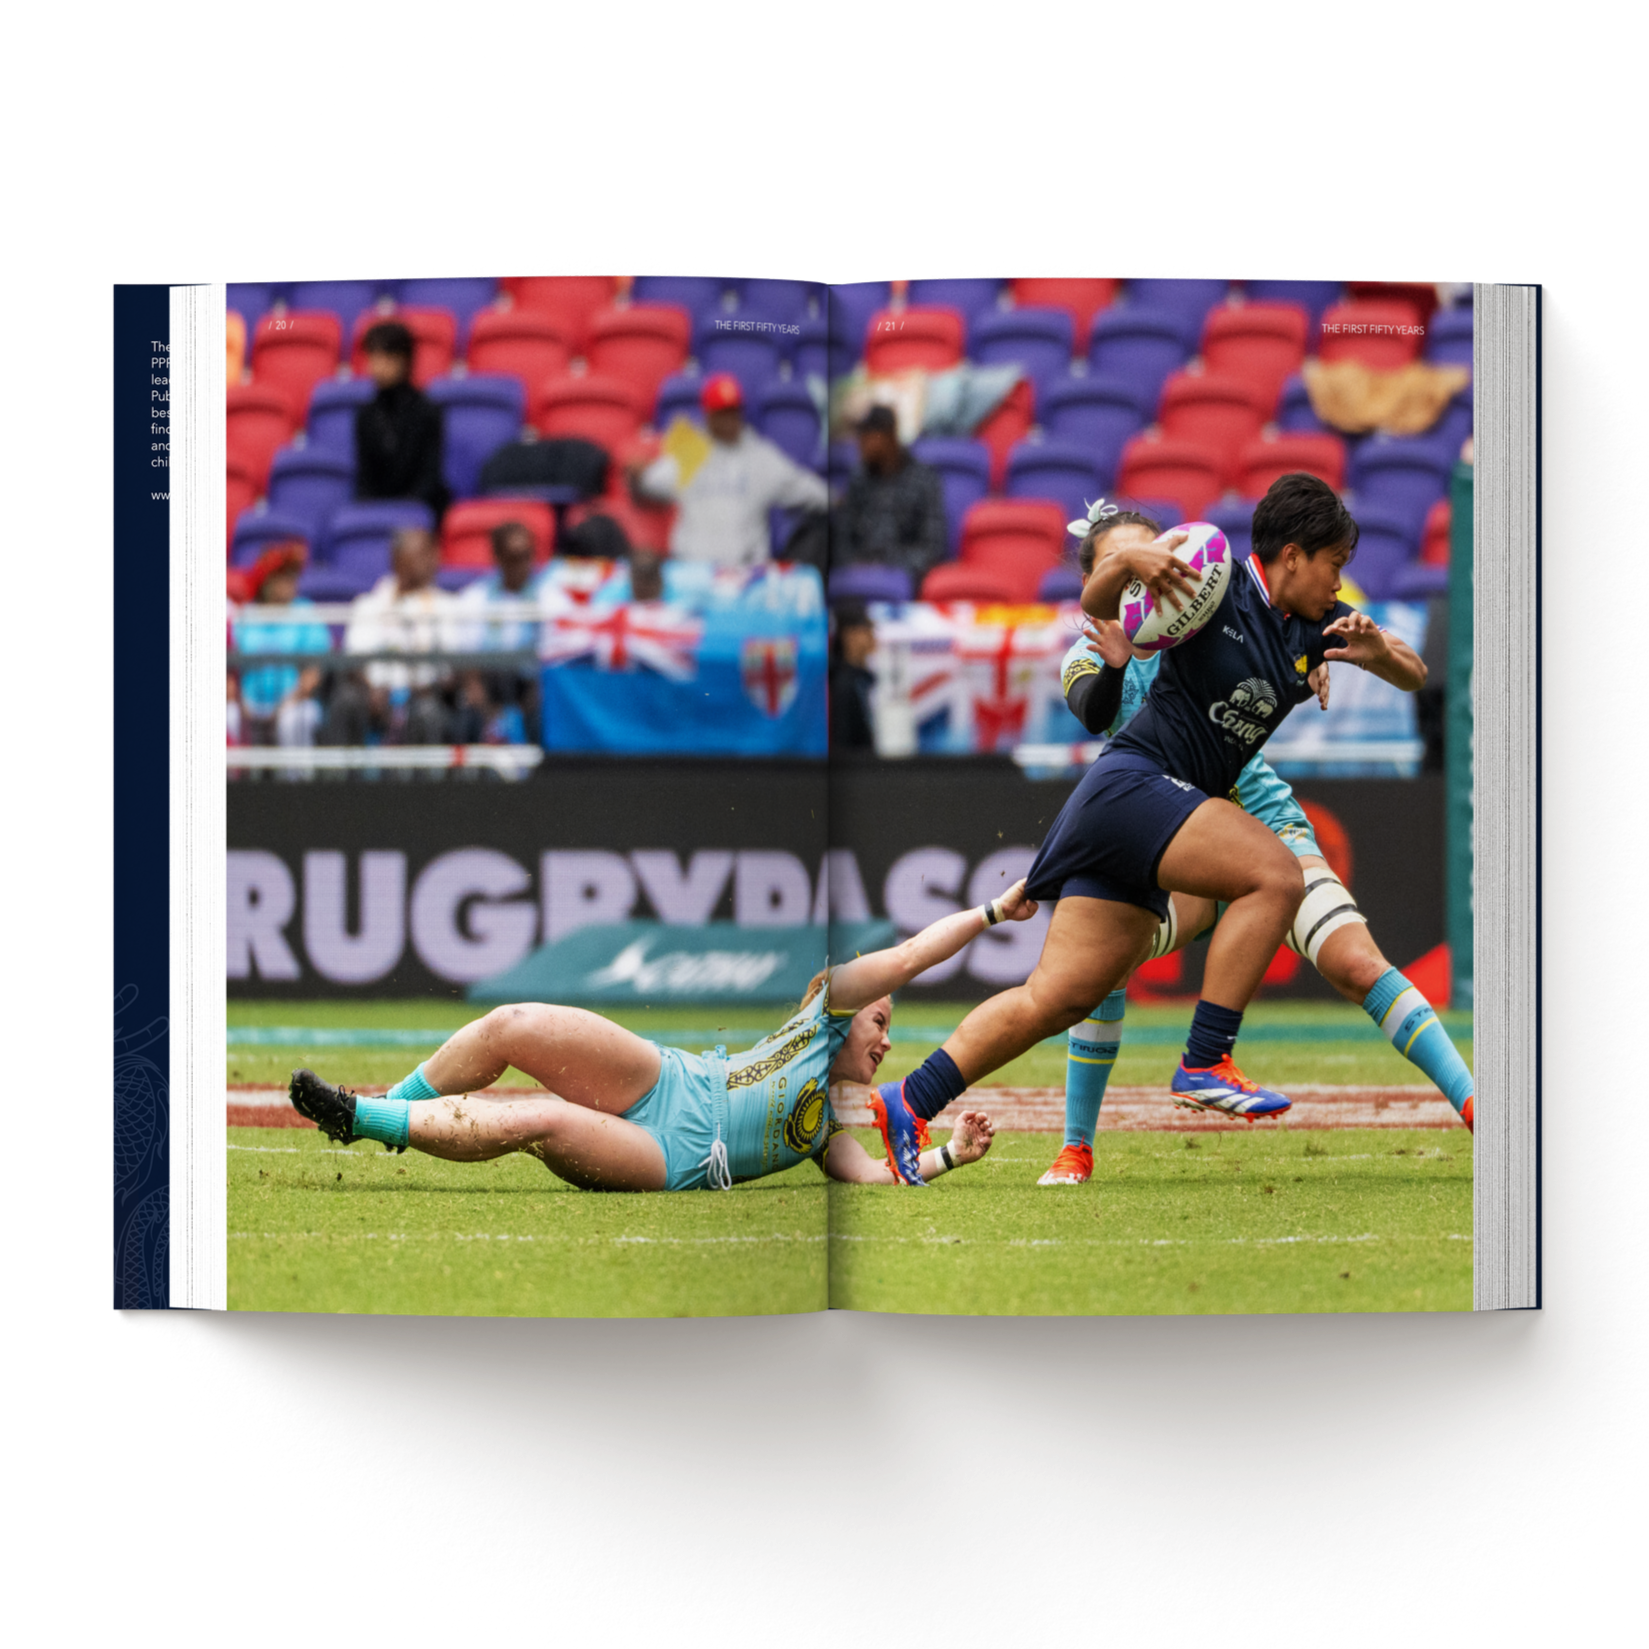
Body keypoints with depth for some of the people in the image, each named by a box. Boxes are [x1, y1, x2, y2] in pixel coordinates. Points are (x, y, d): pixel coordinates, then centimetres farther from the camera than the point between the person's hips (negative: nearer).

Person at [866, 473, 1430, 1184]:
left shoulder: (1316, 625, 12)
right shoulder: (1217, 589, -8)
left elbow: (1414, 676, 15)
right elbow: (1096, 605, -7)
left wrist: (1378, 650, -8)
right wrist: (1126, 560, -29)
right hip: (1133, 783, -8)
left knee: (1058, 999, 2)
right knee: (1277, 875, -24)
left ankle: (909, 1103, 6)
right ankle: (1204, 1063, -21)